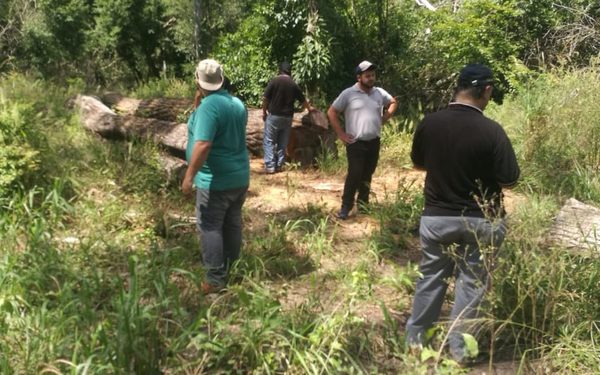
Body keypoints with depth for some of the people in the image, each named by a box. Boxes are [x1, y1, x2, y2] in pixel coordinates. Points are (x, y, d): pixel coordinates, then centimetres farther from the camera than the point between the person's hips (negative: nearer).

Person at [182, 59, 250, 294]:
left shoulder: (208, 106, -19)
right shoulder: (238, 103, 6)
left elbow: (203, 145, -27)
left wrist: (189, 176, -20)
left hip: (215, 180, -8)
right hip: (240, 176, 8)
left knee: (210, 228, 1)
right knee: (233, 224, 16)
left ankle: (216, 279, 5)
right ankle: (231, 270, 28)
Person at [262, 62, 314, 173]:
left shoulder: (274, 81, -8)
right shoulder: (294, 84, 4)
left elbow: (265, 98, -8)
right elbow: (303, 99, 17)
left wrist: (264, 112, 6)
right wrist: (309, 108, 36)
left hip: (274, 115, -4)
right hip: (287, 117, 4)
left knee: (269, 141, 3)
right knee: (283, 142, 12)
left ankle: (270, 166, -3)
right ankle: (279, 165, 15)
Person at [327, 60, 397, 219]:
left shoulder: (380, 93, 5)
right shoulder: (348, 93, -8)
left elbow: (393, 103, 24)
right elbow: (331, 112, -4)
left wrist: (383, 119, 9)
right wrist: (341, 134, -7)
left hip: (374, 142, 5)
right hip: (356, 143, -4)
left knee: (367, 174, 13)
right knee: (354, 175, -8)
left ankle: (363, 203, 26)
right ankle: (346, 207, 3)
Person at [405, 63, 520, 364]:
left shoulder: (429, 123, -7)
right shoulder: (490, 130, -18)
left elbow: (418, 163, 9)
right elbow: (509, 180, -11)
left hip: (436, 217, 3)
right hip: (480, 221, -3)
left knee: (430, 277, 17)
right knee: (471, 283, 12)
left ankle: (415, 337, 29)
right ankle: (460, 348, 22)